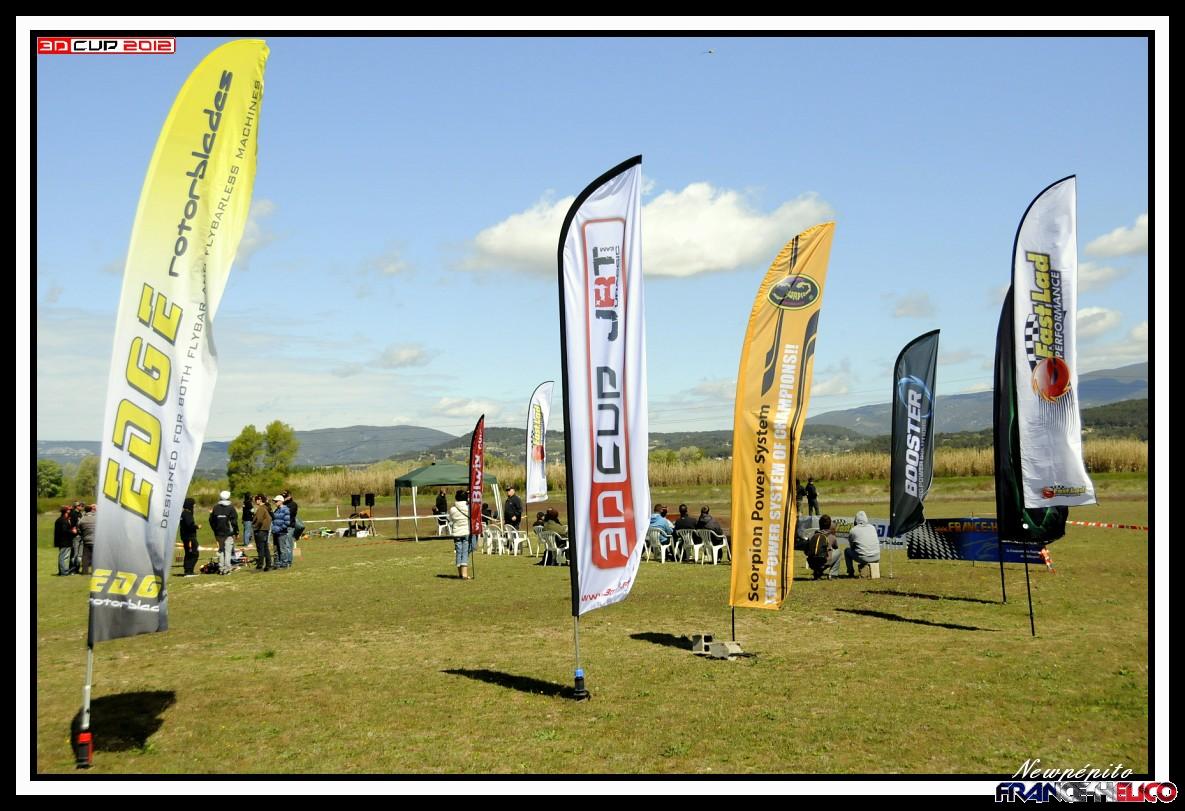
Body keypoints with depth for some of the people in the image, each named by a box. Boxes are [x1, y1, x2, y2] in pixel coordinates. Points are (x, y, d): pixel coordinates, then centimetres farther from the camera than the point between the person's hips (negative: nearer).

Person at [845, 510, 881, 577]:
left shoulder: (853, 530, -1)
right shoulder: (872, 527, 10)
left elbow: (851, 546, 12)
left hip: (863, 558, -3)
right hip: (876, 558, 3)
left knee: (847, 550, 23)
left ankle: (851, 572, 21)